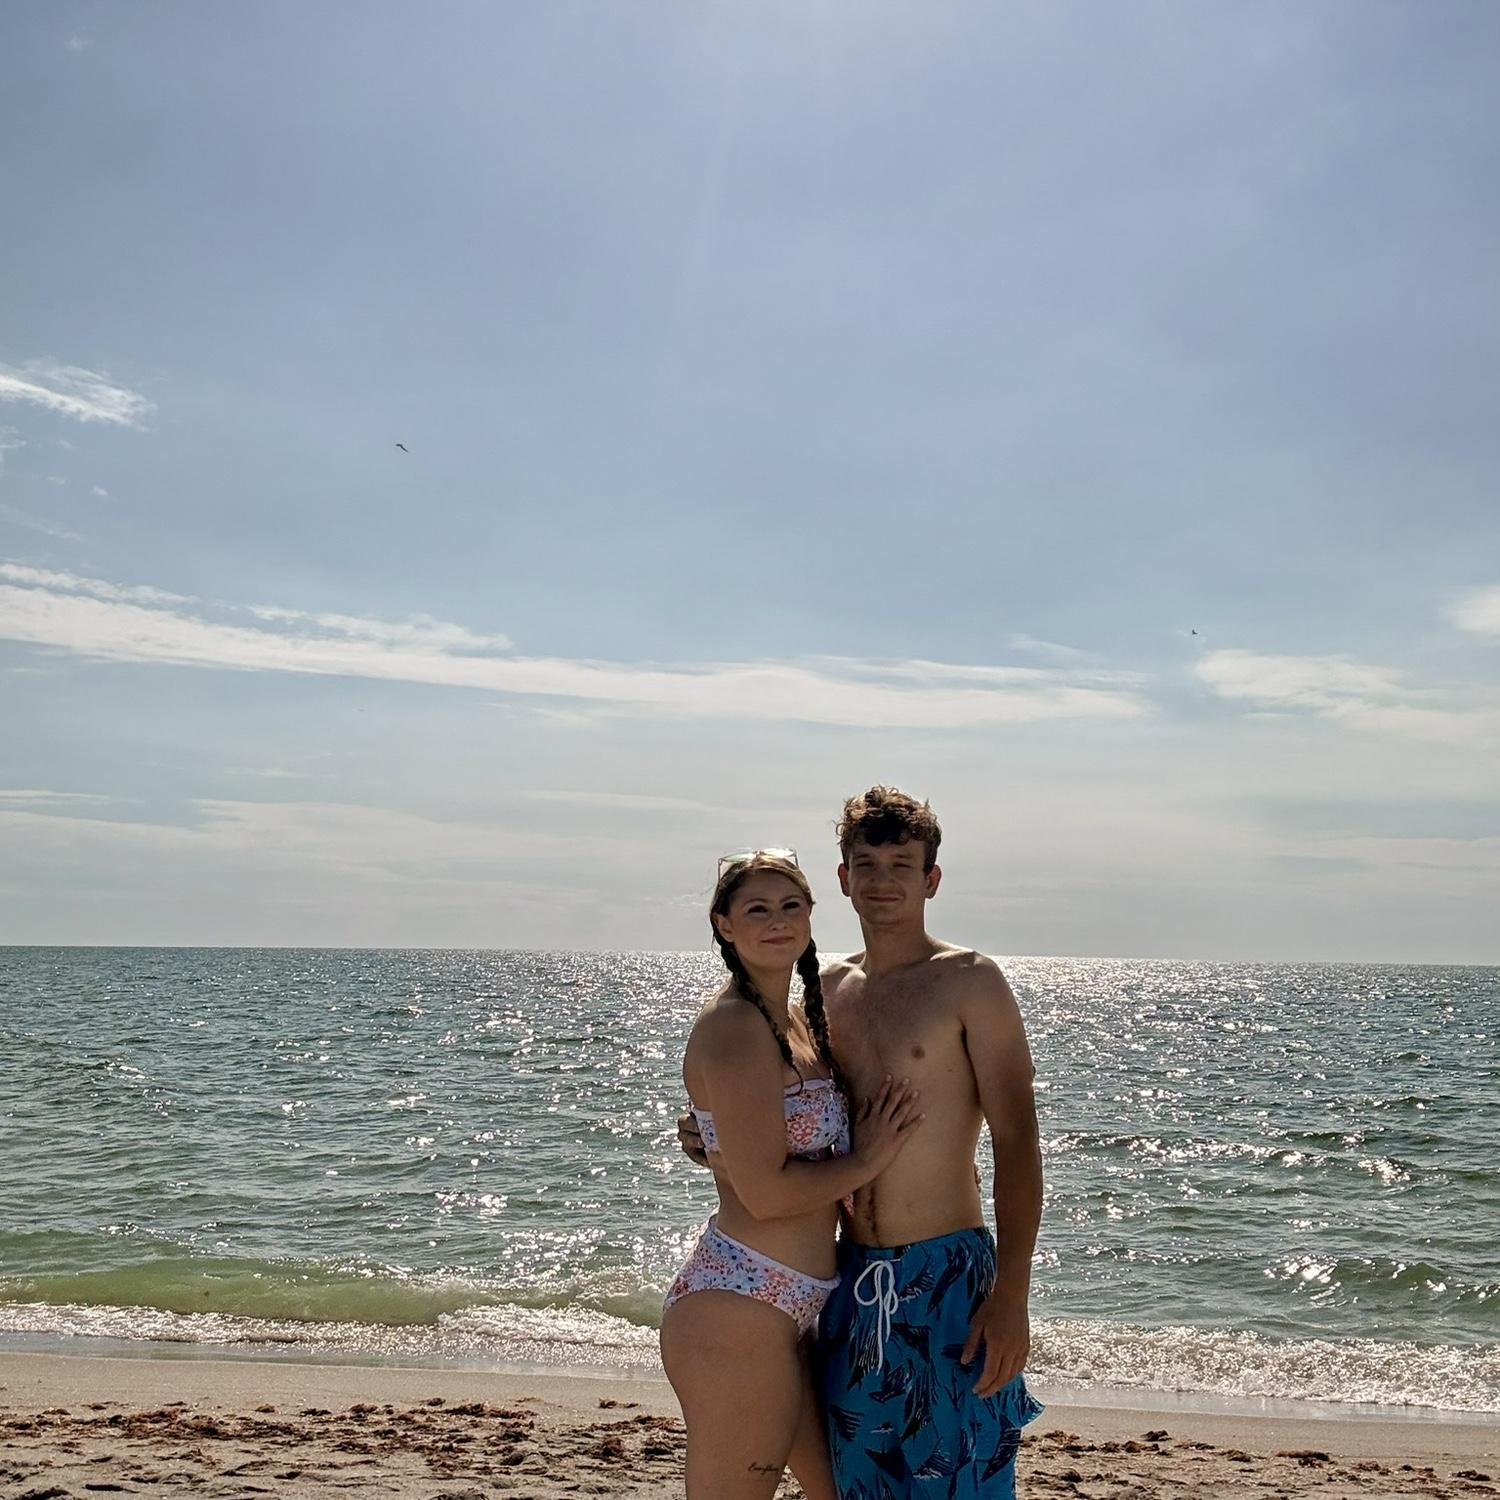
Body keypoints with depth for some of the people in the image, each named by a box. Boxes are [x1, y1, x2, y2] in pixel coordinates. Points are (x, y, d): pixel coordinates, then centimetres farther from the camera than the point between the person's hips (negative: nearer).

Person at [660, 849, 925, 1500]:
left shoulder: (798, 1023, 14)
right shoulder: (733, 1025, -16)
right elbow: (765, 1191, -22)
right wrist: (866, 1161, -8)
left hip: (789, 1312, 10)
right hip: (739, 1312, -10)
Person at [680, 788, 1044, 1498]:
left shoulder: (968, 981, -7)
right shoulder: (829, 990, 10)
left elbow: (1016, 1142, -11)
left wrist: (1011, 1294, -18)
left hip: (949, 1278, -5)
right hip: (853, 1280, 6)